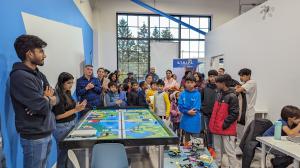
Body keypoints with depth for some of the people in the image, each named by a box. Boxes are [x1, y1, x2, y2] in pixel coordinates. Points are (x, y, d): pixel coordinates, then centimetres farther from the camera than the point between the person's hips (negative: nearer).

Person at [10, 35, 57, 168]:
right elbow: (43, 107, -24)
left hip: (47, 132, 8)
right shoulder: (20, 76, -19)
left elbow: (56, 98, 8)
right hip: (34, 137, -8)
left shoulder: (39, 75, 10)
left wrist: (45, 100, -13)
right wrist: (49, 99, -3)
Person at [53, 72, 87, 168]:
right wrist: (75, 110, -19)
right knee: (63, 154, 3)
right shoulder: (57, 95, -17)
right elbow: (58, 116, -18)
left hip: (71, 124, 8)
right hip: (62, 127, -8)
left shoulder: (68, 93, 7)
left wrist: (78, 107, -2)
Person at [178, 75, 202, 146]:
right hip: (186, 120, 3)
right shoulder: (182, 94, 1)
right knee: (186, 140, 18)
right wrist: (188, 112, -17)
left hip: (195, 120, -3)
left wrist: (186, 110, -12)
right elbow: (180, 107, -3)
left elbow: (196, 108, -11)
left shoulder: (197, 94, -7)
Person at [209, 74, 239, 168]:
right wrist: (213, 124, 13)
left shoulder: (232, 96, -14)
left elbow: (234, 114, -17)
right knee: (217, 150, 18)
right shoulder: (219, 94, 11)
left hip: (227, 129, -8)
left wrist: (224, 125, -17)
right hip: (217, 128, 8)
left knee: (230, 152, 1)